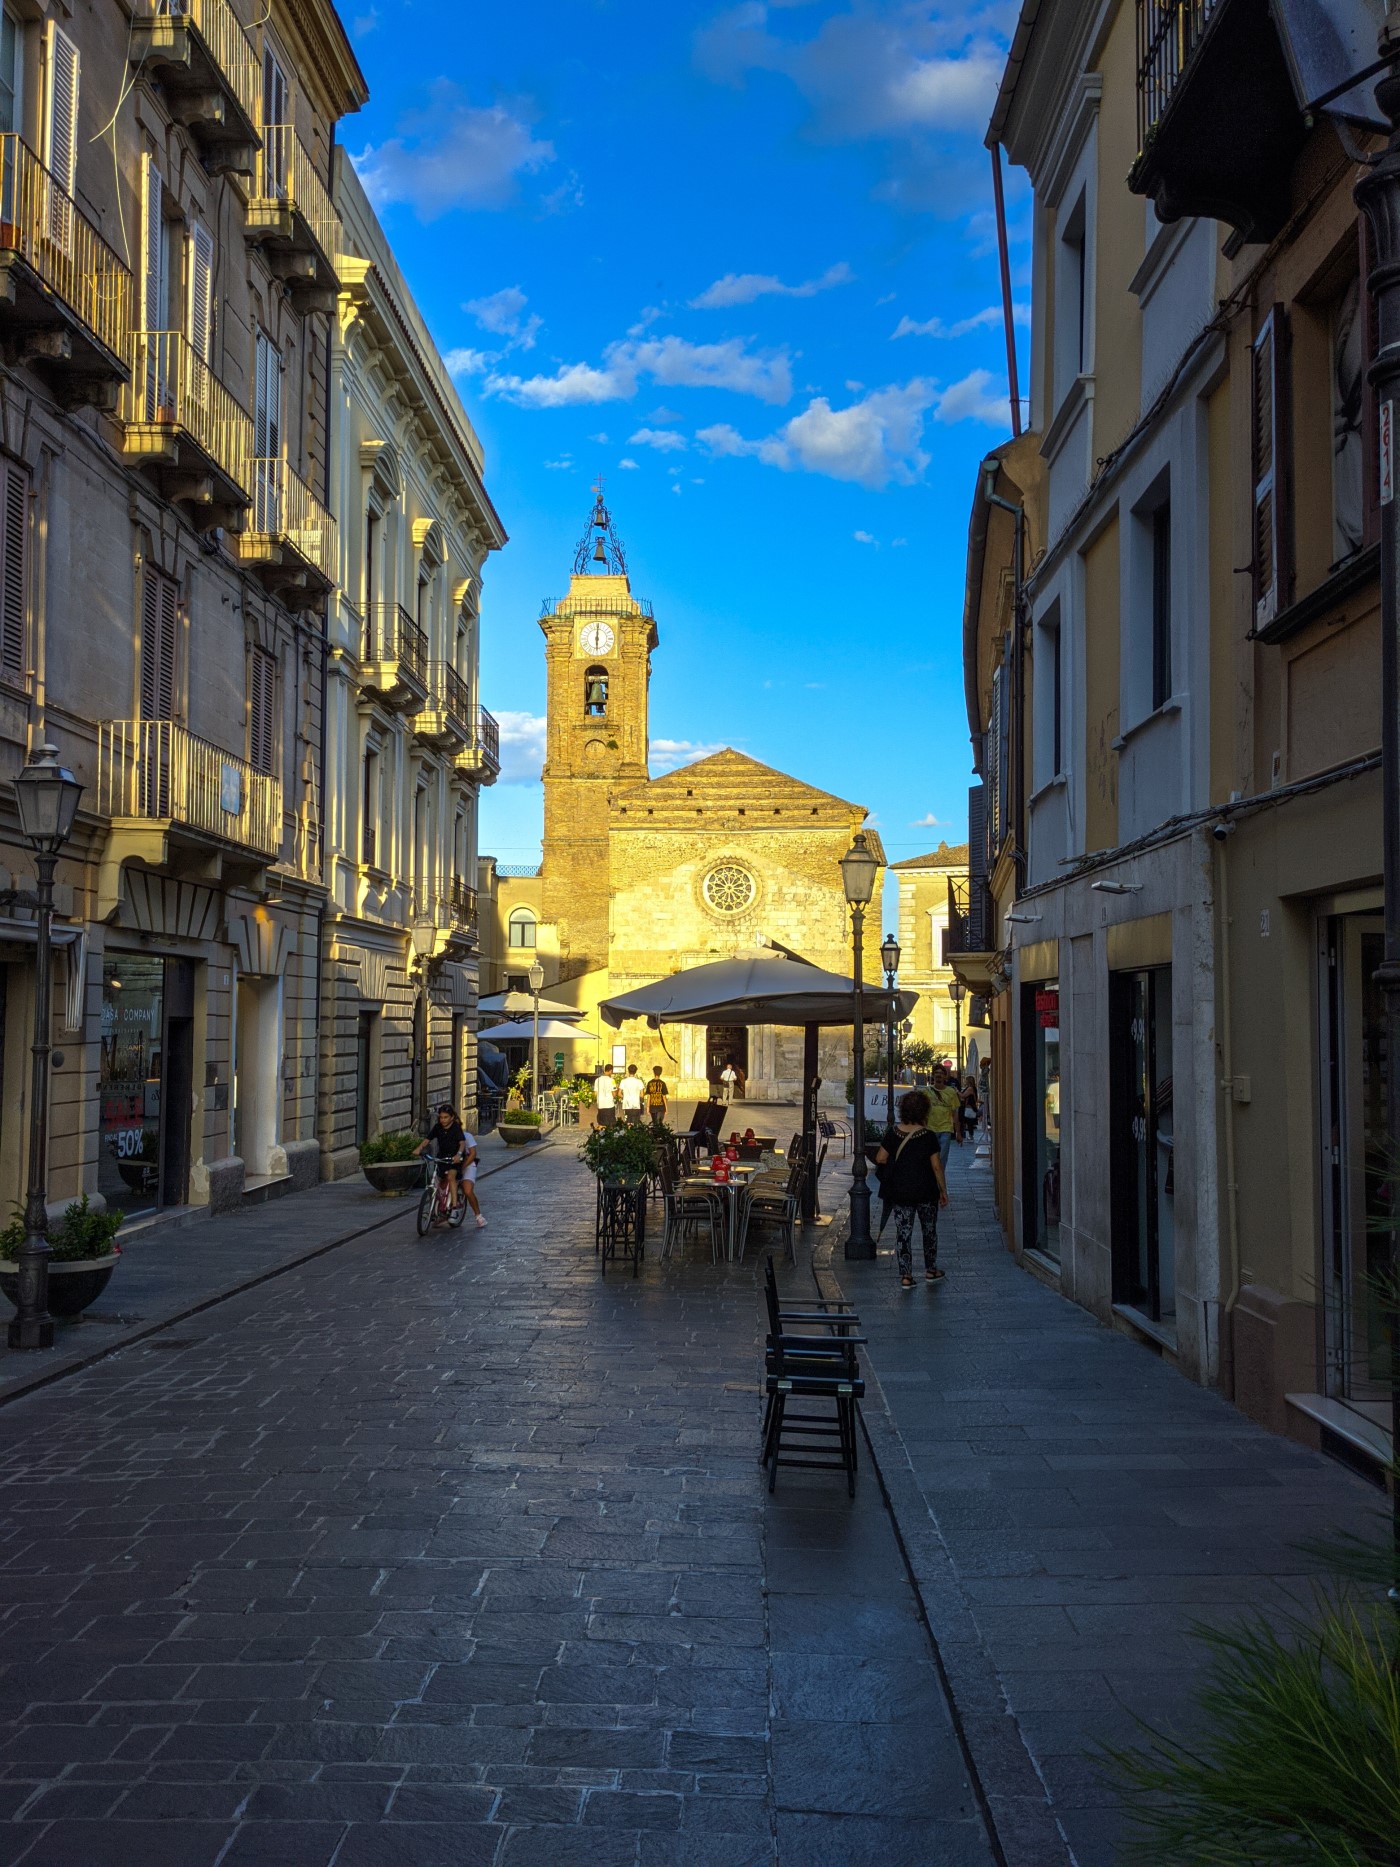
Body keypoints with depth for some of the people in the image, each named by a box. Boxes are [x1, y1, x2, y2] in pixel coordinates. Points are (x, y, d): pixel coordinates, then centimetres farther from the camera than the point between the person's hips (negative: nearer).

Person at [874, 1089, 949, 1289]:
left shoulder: (893, 1133, -5)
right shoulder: (928, 1136, -12)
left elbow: (880, 1159, -1)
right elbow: (937, 1166, -10)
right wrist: (943, 1191, 1)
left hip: (900, 1192, 2)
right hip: (926, 1192, -2)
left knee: (903, 1232, 6)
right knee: (929, 1230, 17)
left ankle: (906, 1276, 4)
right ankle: (930, 1270, 28)